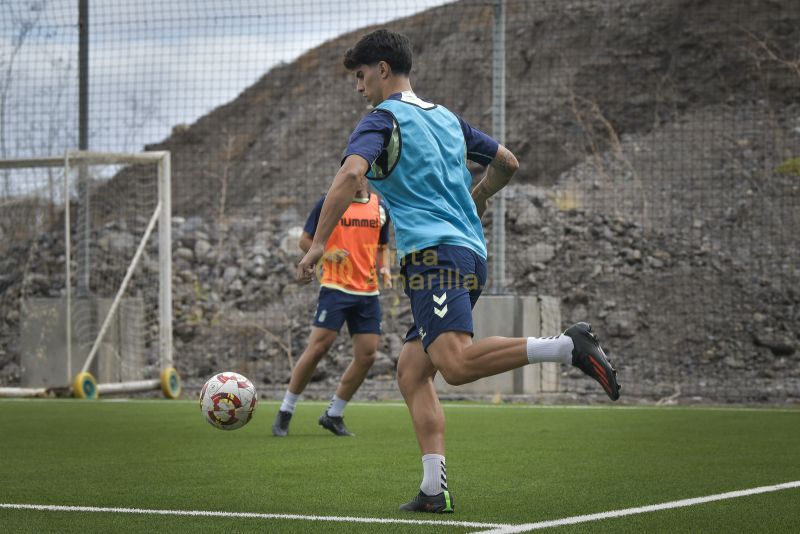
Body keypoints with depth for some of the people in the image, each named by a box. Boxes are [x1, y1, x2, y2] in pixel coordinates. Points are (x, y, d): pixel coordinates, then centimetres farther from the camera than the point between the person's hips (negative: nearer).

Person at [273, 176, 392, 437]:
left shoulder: (380, 207, 11)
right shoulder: (329, 203, -2)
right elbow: (305, 241, 3)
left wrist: (384, 268, 2)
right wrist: (326, 253, -16)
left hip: (368, 293, 5)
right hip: (336, 288, -5)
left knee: (367, 355, 0)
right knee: (318, 347, -13)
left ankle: (334, 415, 14)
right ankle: (285, 411, 0)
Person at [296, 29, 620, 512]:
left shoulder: (383, 119, 1)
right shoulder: (447, 118, 23)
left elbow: (351, 173, -18)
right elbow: (508, 163, 32)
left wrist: (319, 244, -17)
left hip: (434, 252, -9)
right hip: (472, 256, 9)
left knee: (456, 363, -26)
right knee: (411, 373, 8)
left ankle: (567, 346, -33)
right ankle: (434, 490, -2)